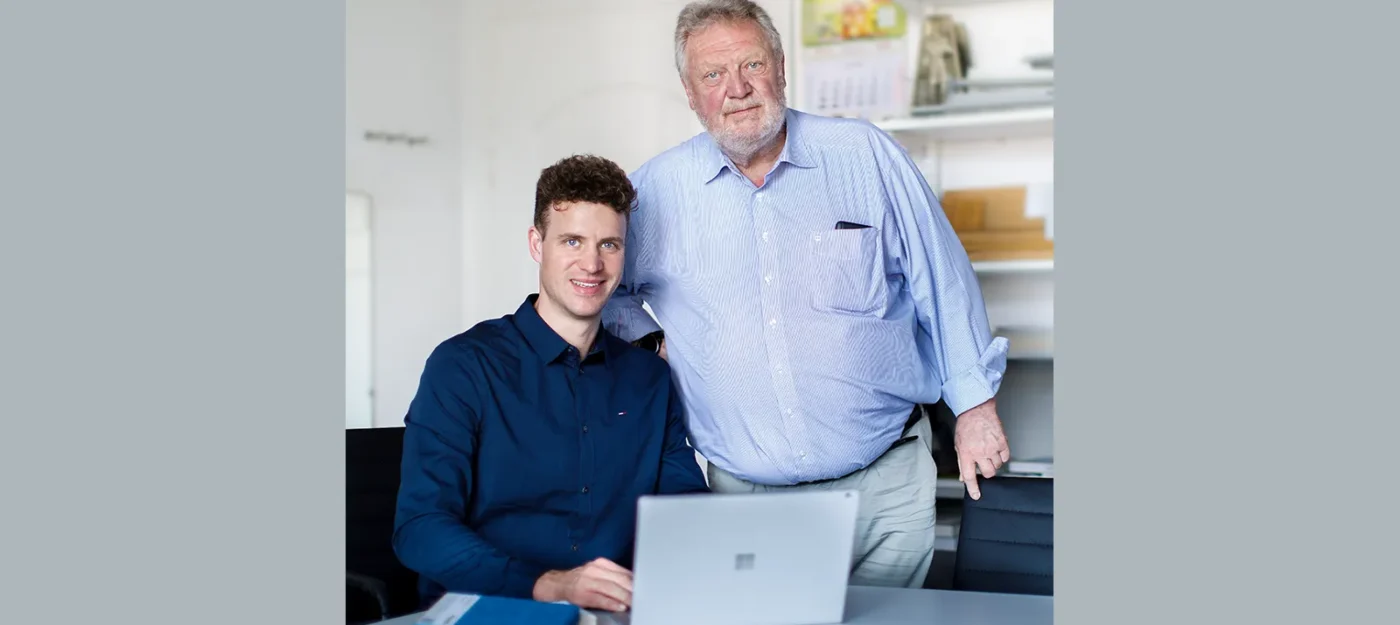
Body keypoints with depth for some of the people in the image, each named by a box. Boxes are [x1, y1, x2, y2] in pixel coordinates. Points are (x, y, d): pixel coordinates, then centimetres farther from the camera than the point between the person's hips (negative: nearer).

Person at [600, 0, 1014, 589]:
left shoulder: (865, 154, -1)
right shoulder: (653, 189, 0)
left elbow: (942, 280, 4)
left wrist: (974, 406, 4)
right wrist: (647, 338, 0)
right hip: (744, 493, 1)